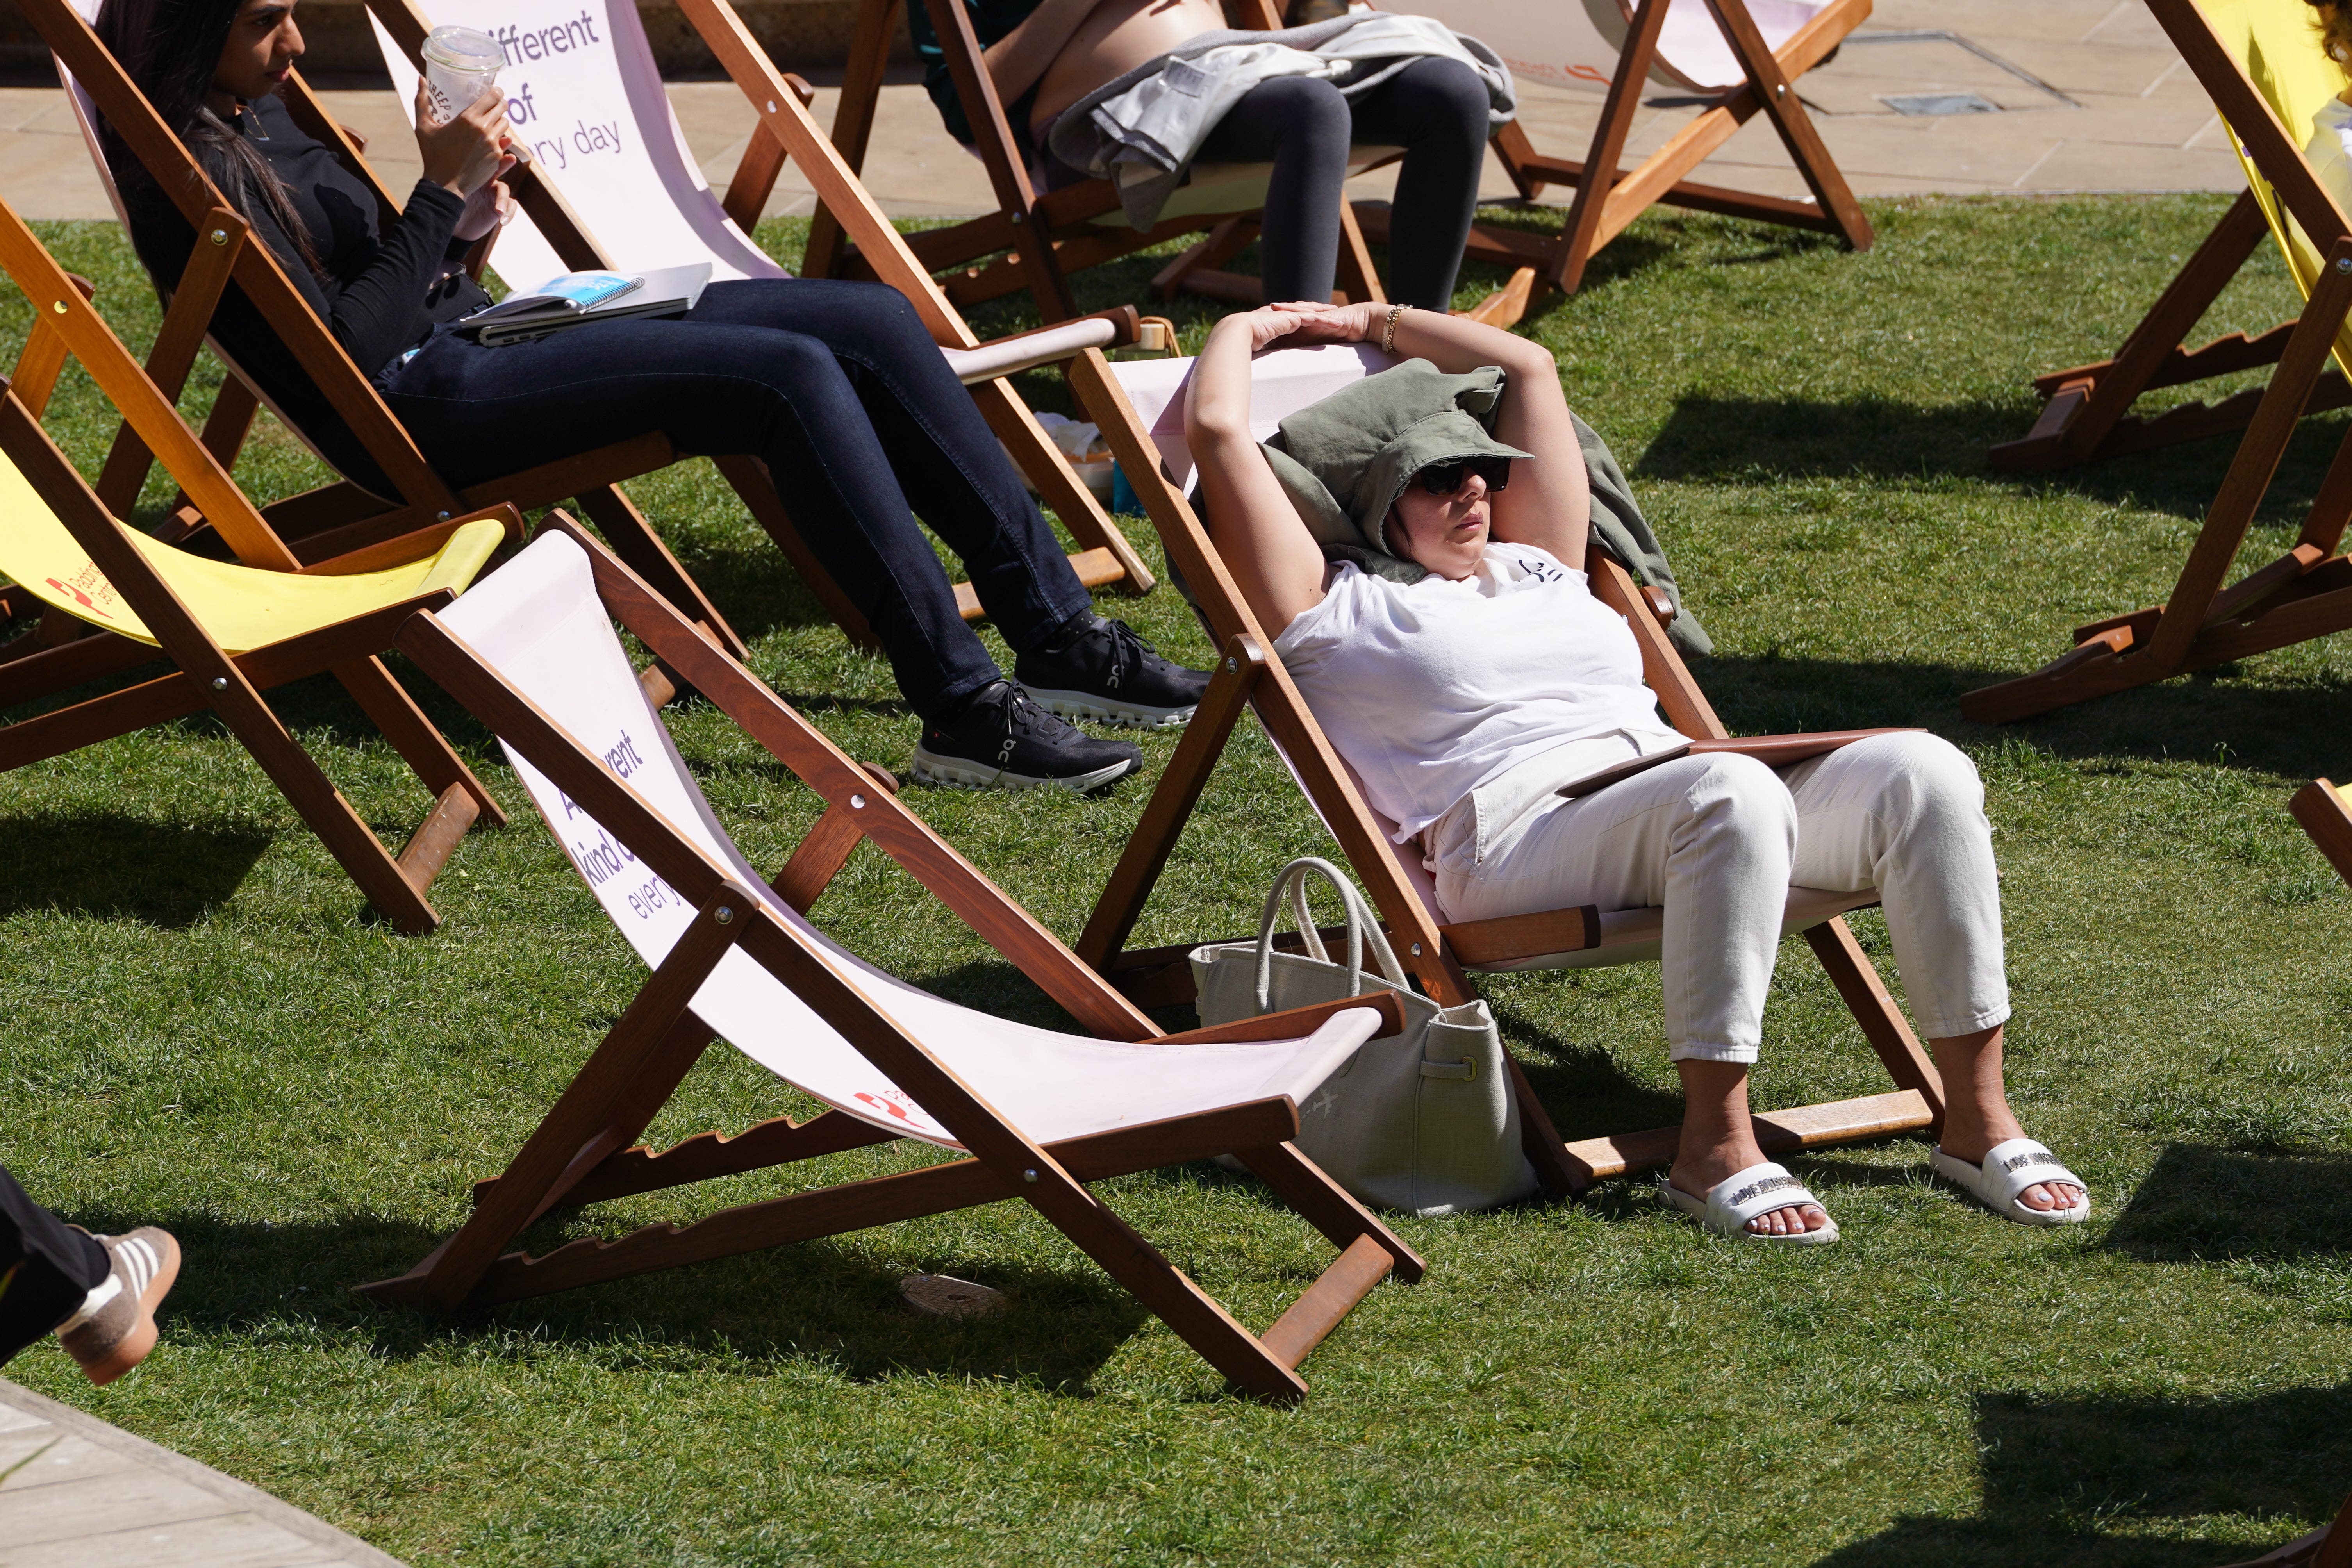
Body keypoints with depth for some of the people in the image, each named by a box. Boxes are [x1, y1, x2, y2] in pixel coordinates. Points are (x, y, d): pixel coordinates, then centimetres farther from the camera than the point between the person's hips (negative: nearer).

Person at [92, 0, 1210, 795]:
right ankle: (964, 711, -25)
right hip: (424, 407, -10)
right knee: (791, 376, -26)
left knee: (872, 322, -2)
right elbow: (342, 354, -19)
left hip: (469, 335, 10)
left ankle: (1062, 640, -1)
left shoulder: (255, 113, 17)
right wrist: (441, 194, -15)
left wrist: (460, 229, 4)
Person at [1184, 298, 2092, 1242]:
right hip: (1517, 839, -7)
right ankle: (1714, 1151, -37)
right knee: (1732, 795, -39)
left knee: (1919, 772, -19)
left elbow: (1528, 369, 43)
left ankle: (1979, 1119, -18)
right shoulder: (1334, 610, 13)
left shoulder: (1538, 568, 33)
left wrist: (1373, 324, 46)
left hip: (1674, 797, 7)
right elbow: (1216, 427, 8)